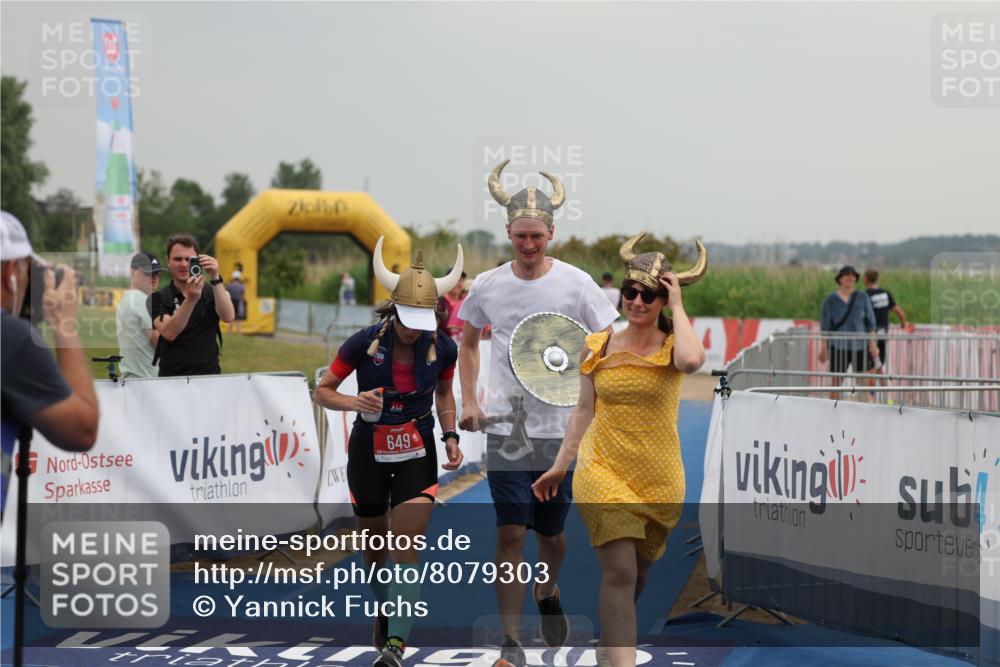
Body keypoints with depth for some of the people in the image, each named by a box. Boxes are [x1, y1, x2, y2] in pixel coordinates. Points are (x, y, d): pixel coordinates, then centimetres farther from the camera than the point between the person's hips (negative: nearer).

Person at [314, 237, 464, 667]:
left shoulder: (443, 349, -10)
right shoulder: (364, 343, -17)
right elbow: (322, 391, -8)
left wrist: (450, 436, -2)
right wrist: (352, 402, -28)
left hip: (417, 453, 0)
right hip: (368, 451, 0)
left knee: (406, 548, -12)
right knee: (375, 549, 13)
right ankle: (382, 613, 40)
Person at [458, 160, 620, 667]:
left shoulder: (575, 283, -3)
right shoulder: (487, 286, 2)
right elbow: (468, 342, 18)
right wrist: (469, 402, 8)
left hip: (561, 429, 0)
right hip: (504, 429, 0)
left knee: (551, 532, 12)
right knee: (510, 533, -8)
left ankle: (548, 593, 45)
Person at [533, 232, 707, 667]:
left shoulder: (672, 346, -5)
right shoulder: (598, 347, 2)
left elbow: (693, 360, -31)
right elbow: (584, 410, 11)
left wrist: (678, 308, -18)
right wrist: (560, 466, 12)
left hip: (658, 478, 0)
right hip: (603, 469, 0)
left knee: (636, 573, 17)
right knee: (620, 572, -15)